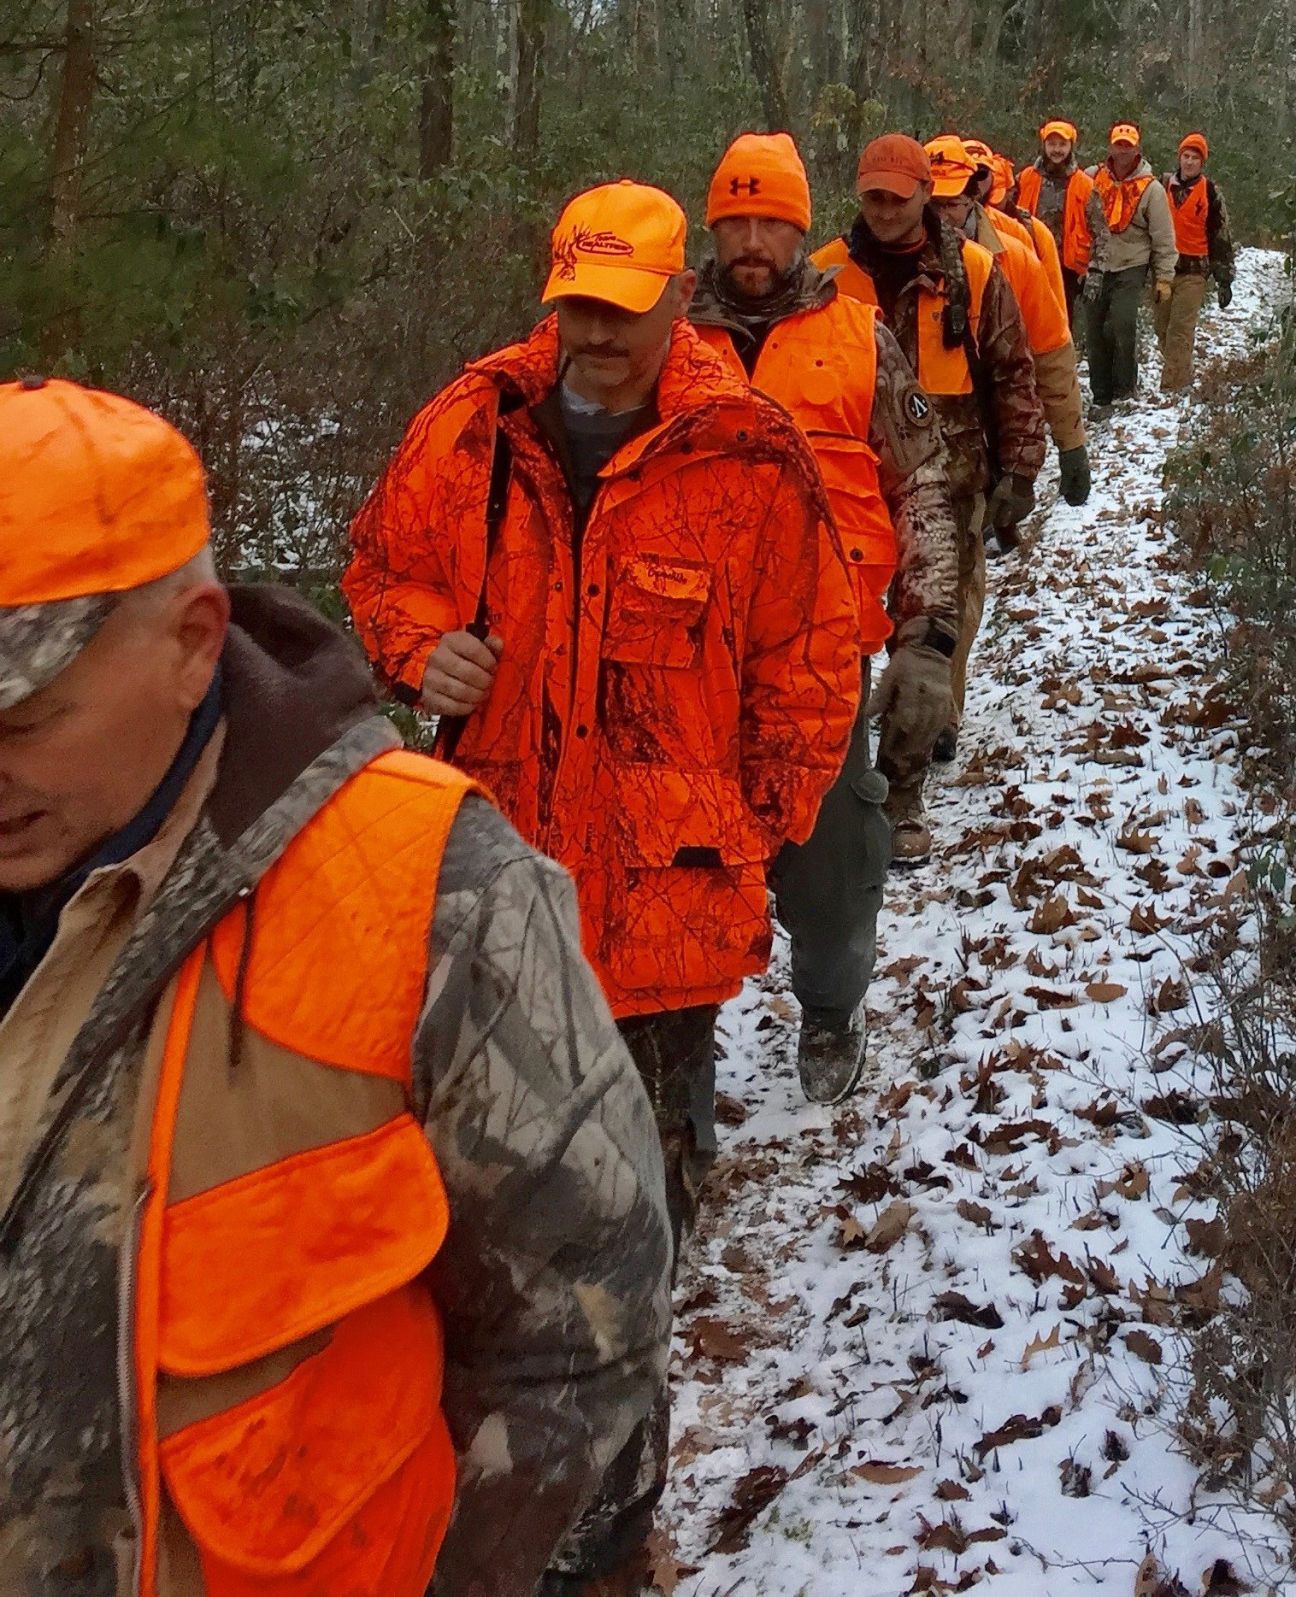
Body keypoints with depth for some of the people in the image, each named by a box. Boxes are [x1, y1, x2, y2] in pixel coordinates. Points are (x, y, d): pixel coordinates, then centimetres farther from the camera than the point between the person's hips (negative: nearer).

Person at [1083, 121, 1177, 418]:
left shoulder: (1151, 189, -4)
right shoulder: (1093, 180, 2)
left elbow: (1163, 237, -1)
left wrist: (1164, 277, -3)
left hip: (1131, 268, -3)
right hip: (1097, 268, 3)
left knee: (1121, 323, -20)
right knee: (1096, 333, 4)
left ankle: (1125, 384, 0)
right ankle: (1101, 397, 15)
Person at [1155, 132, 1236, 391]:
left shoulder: (1210, 193, 0)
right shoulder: (1163, 186, 8)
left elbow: (1222, 238, 2)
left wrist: (1224, 280, -1)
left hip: (1192, 272, -4)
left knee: (1181, 331, -10)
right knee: (1162, 328, 8)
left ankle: (1172, 387, -11)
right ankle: (1182, 378, 23)